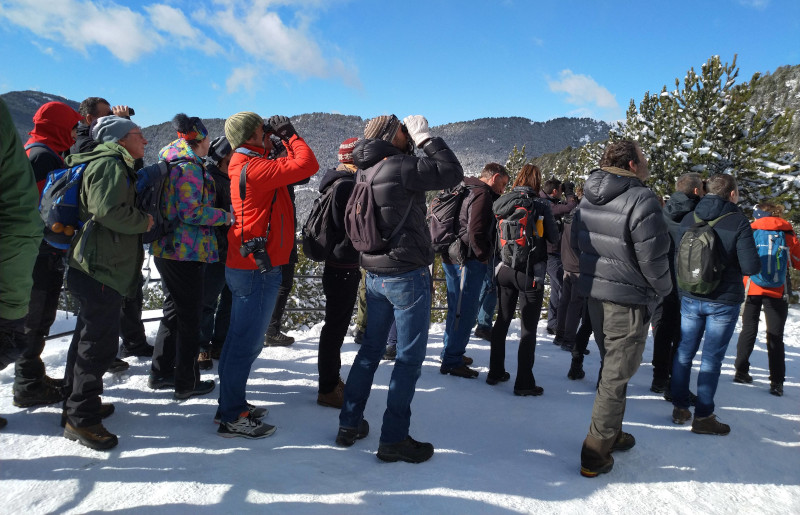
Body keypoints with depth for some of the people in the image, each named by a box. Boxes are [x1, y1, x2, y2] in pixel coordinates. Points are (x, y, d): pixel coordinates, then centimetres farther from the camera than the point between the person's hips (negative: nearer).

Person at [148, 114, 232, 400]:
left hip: (168, 248, 10)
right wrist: (226, 216, -12)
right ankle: (186, 383, 11)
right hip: (186, 251, -10)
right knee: (190, 315, 1)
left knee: (174, 310, 20)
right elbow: (191, 212, -23)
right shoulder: (189, 166, -16)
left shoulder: (172, 161, 15)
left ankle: (160, 373, 30)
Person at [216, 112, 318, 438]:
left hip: (247, 265, 11)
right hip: (258, 267, -10)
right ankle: (232, 418, 7)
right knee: (247, 343, -3)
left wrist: (282, 137, 12)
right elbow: (307, 165, -22)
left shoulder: (245, 164, 15)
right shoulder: (254, 167, -17)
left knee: (242, 339, 18)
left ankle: (232, 405, 30)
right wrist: (289, 133, -7)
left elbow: (297, 169, 20)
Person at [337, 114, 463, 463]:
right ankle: (393, 439, 8)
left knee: (371, 347, 18)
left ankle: (349, 424, 26)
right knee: (410, 356, 1)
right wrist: (425, 137, -5)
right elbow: (452, 173, -14)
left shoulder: (366, 173, 7)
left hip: (375, 275, 8)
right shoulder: (400, 166, -16)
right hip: (407, 275, -8)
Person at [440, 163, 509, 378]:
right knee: (465, 310, -4)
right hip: (468, 261, -10)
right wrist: (484, 256, -11)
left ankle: (451, 352, 30)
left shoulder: (465, 191, 17)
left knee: (457, 308, 19)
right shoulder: (482, 195, -15)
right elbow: (476, 233, -24)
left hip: (453, 258, 10)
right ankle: (452, 361, 2)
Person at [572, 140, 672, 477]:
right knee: (616, 376, 2)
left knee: (610, 368, 23)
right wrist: (663, 289, 0)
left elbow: (576, 241, 13)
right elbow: (652, 257, -18)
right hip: (628, 300, -8)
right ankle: (595, 455, 9)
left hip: (593, 293, 8)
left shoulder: (588, 198, 5)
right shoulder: (641, 200, -20)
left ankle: (610, 434, 38)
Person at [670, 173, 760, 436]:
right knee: (712, 358, 3)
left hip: (690, 298, 4)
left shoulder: (688, 219, 0)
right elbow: (751, 267, -15)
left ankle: (680, 408, 21)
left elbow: (676, 259, 4)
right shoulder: (738, 222, -12)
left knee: (684, 352, 13)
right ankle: (703, 416, 10)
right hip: (724, 301, -4)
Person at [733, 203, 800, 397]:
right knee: (775, 336, 3)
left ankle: (741, 372, 16)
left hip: (751, 289, 0)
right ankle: (777, 382, 0)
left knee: (748, 331, 12)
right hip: (778, 292, 0)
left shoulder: (750, 231, 0)